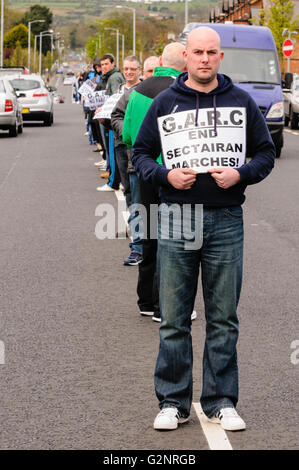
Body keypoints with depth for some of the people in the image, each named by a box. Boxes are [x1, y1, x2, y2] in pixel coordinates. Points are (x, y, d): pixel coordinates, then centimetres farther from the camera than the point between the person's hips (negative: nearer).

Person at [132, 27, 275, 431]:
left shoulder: (241, 102, 7)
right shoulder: (164, 103, 7)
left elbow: (266, 153, 10)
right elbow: (141, 152, 10)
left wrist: (240, 174, -9)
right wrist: (166, 175, -9)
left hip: (226, 220, 0)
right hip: (176, 219, 0)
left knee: (224, 319, 6)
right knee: (174, 319, 3)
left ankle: (221, 402, 15)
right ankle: (173, 402, 12)